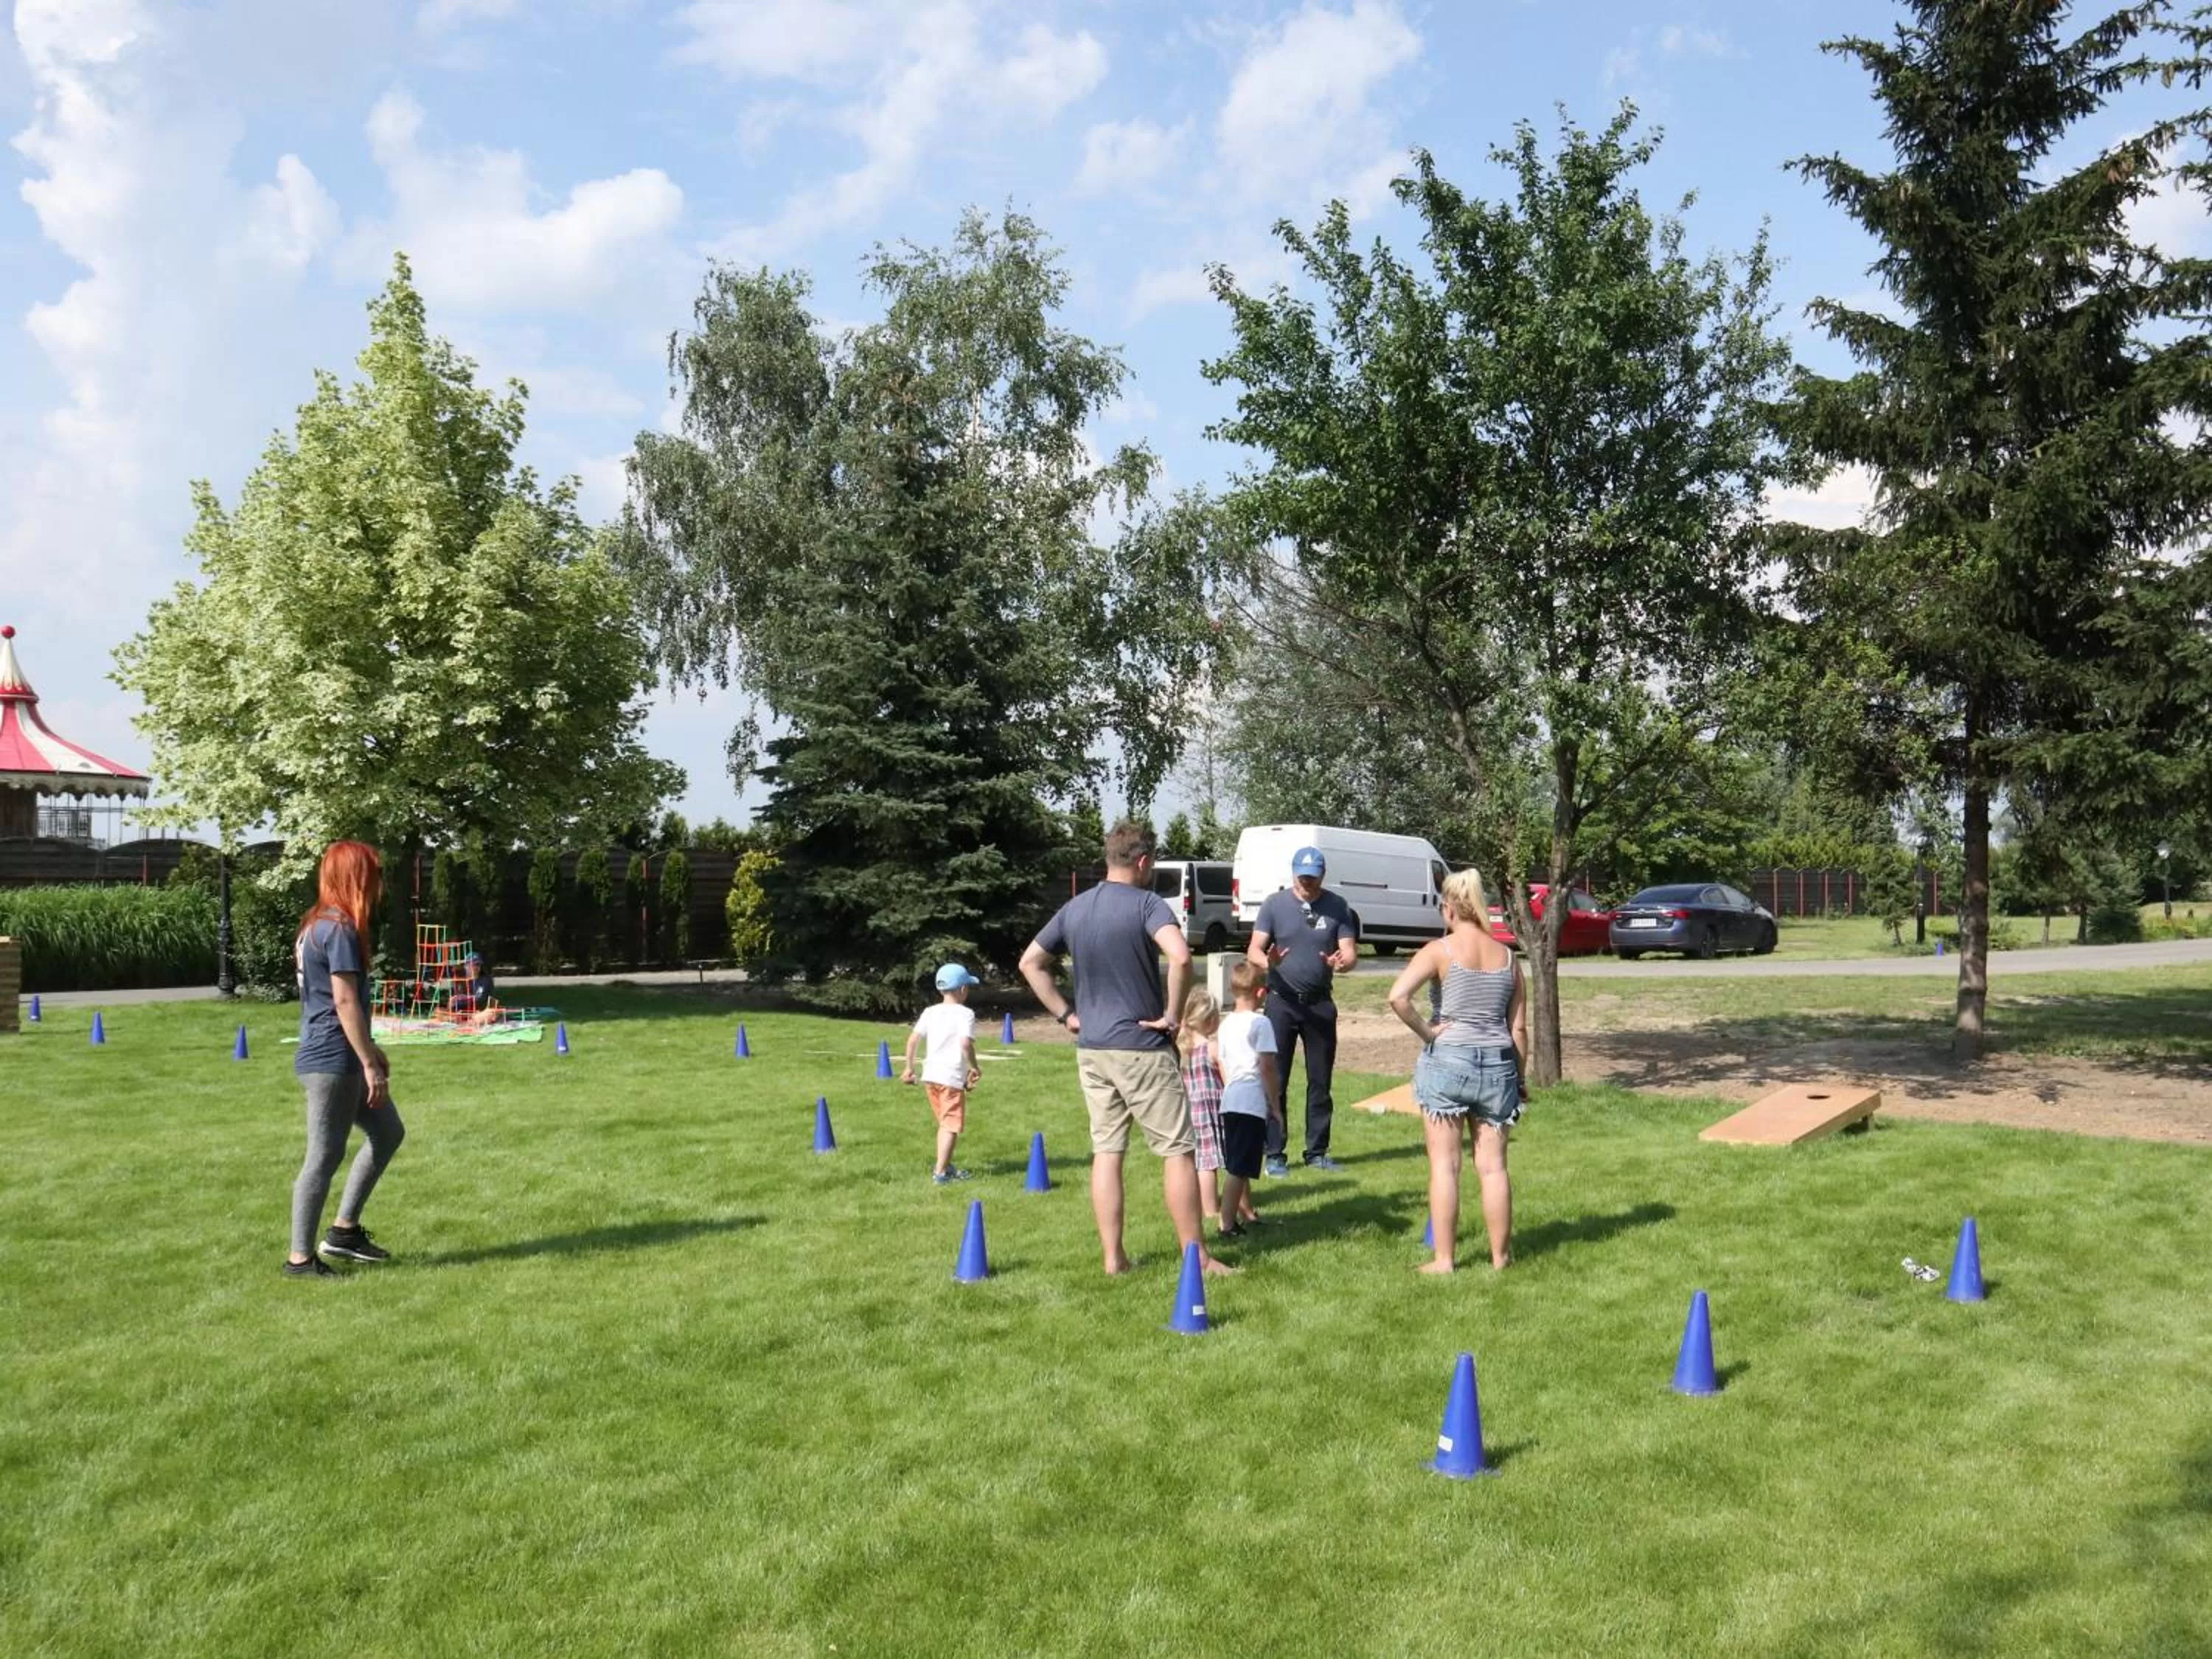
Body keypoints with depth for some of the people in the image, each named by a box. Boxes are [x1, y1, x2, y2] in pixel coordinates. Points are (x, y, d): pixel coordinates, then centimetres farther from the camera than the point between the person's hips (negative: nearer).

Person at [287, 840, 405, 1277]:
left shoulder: (316, 924, 14)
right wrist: (371, 1065, -18)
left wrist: (369, 1051, 25)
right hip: (333, 1061, -10)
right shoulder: (340, 929, -17)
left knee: (388, 1132, 16)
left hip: (336, 1057, 10)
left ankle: (344, 1230, 20)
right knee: (325, 1156, -2)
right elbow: (346, 1002, -21)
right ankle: (300, 1257, 7)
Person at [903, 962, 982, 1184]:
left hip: (930, 1074, 7)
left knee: (945, 1123, 21)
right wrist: (974, 1067, -5)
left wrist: (909, 1067, 15)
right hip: (953, 1076, -7)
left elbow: (912, 1039, 5)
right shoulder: (966, 1014, -7)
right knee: (951, 1125, -2)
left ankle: (944, 1166, 28)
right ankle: (940, 1172, -10)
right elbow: (966, 1044, -19)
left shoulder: (930, 1012, 10)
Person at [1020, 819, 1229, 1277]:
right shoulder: (1146, 903, -12)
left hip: (1091, 1049, 6)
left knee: (1106, 1152, 10)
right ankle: (1196, 1257, 7)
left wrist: (1066, 1014, 13)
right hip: (1142, 1048, -6)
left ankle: (1113, 1257, 14)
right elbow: (1181, 957, -28)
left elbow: (1030, 963, 15)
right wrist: (1172, 1015, -16)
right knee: (1178, 1150, 3)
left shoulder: (1073, 909, 8)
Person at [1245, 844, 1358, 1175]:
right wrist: (1267, 961, -31)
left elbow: (1351, 952, -2)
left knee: (1321, 1081, 8)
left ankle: (1317, 1152, 19)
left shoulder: (1338, 907, 2)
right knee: (1276, 1081, -2)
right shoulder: (1274, 904, -2)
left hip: (1320, 1003, 2)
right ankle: (1275, 1154, 5)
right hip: (1282, 1001, -2)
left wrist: (1342, 962, -26)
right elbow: (1253, 950, -7)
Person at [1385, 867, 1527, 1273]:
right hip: (1497, 1063, 4)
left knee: (1444, 1165, 4)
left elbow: (1397, 997, -23)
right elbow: (1519, 1029, 7)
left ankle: (1443, 1259, 9)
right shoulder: (1507, 957, 6)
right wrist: (1519, 1077, 16)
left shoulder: (1439, 951, -7)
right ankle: (1500, 1256, 19)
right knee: (1493, 1166, 10)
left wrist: (1425, 1031, -9)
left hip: (1446, 1060, -4)